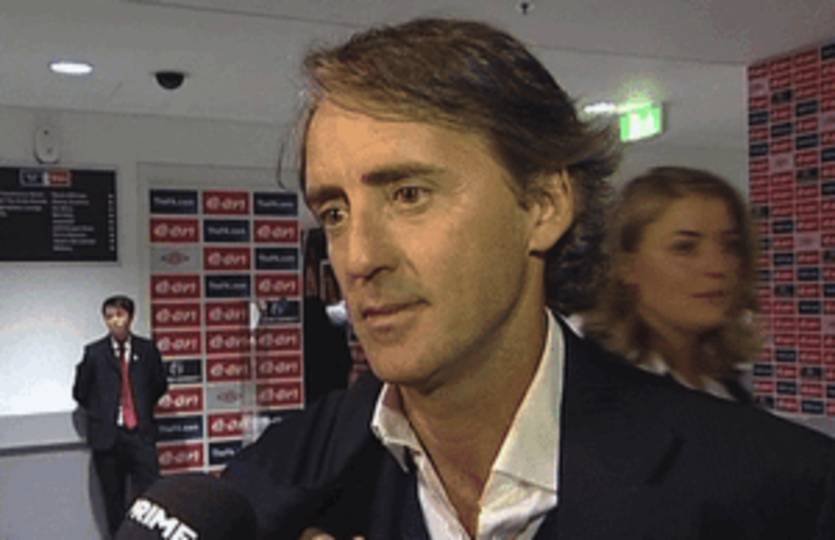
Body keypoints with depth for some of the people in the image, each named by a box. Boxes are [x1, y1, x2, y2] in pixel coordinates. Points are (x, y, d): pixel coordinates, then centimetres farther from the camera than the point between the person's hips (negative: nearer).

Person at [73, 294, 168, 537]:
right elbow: (80, 392, 8)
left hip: (140, 433, 0)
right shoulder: (94, 352, 0)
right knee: (113, 500, 8)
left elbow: (160, 385, 15)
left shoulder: (147, 349, 4)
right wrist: (101, 414, 10)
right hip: (107, 435, 0)